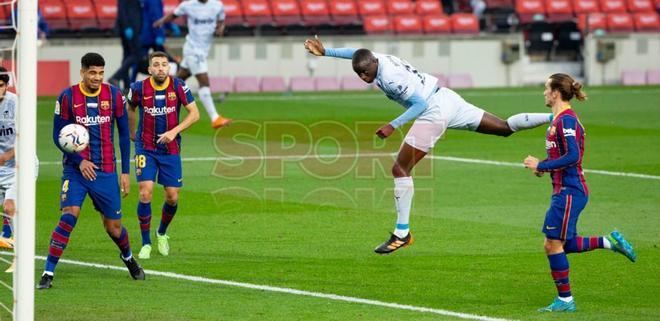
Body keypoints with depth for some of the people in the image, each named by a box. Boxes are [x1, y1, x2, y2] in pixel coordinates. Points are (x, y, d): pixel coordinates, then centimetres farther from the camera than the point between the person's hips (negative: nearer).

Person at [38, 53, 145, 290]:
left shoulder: (114, 95, -1)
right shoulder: (68, 97, -6)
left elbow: (124, 134, 6)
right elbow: (58, 135, -2)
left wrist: (125, 172, 4)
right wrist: (80, 161, -13)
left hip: (106, 170, 2)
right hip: (75, 169, -2)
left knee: (113, 226, 8)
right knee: (69, 216, -21)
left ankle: (128, 258, 41)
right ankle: (48, 273, -17)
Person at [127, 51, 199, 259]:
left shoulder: (178, 86, -9)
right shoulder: (139, 88, -9)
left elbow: (194, 113, -8)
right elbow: (130, 109, 12)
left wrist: (174, 131, -19)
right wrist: (132, 133, 19)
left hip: (170, 149, 1)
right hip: (145, 148, -1)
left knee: (172, 197, 3)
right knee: (145, 193, -14)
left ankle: (162, 234, 32)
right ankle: (146, 243, -1)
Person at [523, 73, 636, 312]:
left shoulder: (566, 120, -17)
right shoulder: (560, 119, 14)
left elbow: (572, 156, -24)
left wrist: (541, 165, -18)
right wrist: (545, 167, 10)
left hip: (569, 192, -10)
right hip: (566, 190, 10)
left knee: (553, 244, -5)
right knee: (563, 244, 14)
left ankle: (565, 300, 1)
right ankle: (608, 241, 17)